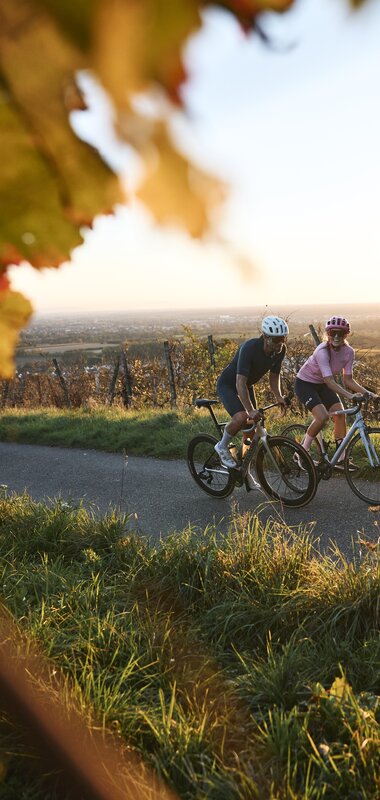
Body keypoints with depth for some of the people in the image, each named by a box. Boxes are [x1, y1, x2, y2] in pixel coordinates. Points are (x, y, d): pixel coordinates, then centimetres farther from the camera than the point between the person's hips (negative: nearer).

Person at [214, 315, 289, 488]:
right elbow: (240, 383, -40)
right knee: (241, 417, -32)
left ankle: (245, 472, 21)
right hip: (228, 384, -7)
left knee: (251, 430, 5)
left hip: (247, 386, 7)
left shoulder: (280, 351, -15)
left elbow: (274, 376, -1)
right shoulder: (249, 348, -35)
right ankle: (222, 447, -4)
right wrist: (251, 410, -48)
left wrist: (279, 397, -20)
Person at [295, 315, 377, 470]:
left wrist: (367, 392, -21)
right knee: (322, 416, -23)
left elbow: (348, 380, -8)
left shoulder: (348, 352, -14)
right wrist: (349, 395, -50)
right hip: (305, 383, -6)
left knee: (340, 414, -9)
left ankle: (341, 460, -4)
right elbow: (330, 381, -39)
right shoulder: (322, 351, -32)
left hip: (322, 385, 6)